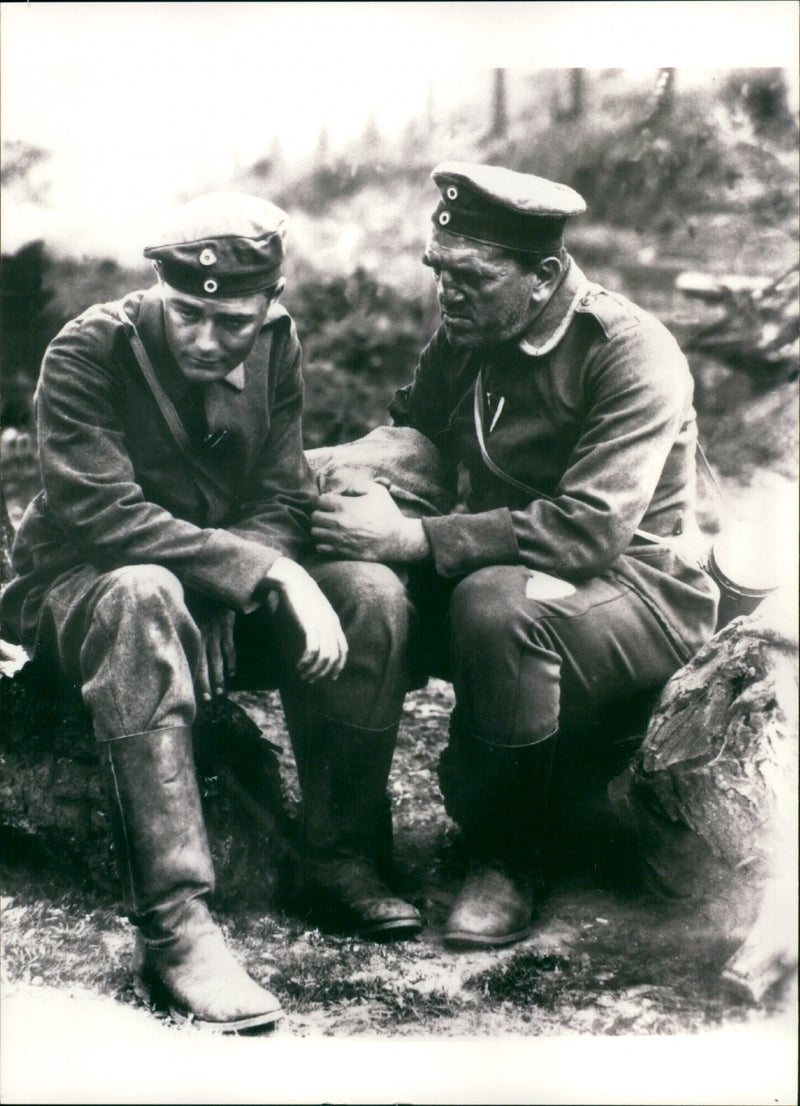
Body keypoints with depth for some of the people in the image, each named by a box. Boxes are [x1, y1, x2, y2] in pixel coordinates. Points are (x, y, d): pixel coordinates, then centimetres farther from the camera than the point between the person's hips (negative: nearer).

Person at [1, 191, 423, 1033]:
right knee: (145, 600, -40)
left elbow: (281, 506, -4)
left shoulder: (276, 351, -1)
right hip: (79, 585, -4)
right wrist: (262, 571, -33)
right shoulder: (89, 352, -17)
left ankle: (341, 859, -7)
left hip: (223, 599, 5)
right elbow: (98, 512, -27)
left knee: (366, 592, -20)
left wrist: (277, 577, -30)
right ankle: (172, 924, -41)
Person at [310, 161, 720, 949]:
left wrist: (411, 537, -33)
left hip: (641, 589, -6)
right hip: (507, 569, 6)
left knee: (496, 601, -37)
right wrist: (363, 474, -13)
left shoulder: (631, 355, -20)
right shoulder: (462, 338, 1)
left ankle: (511, 859, -15)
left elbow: (586, 533, -30)